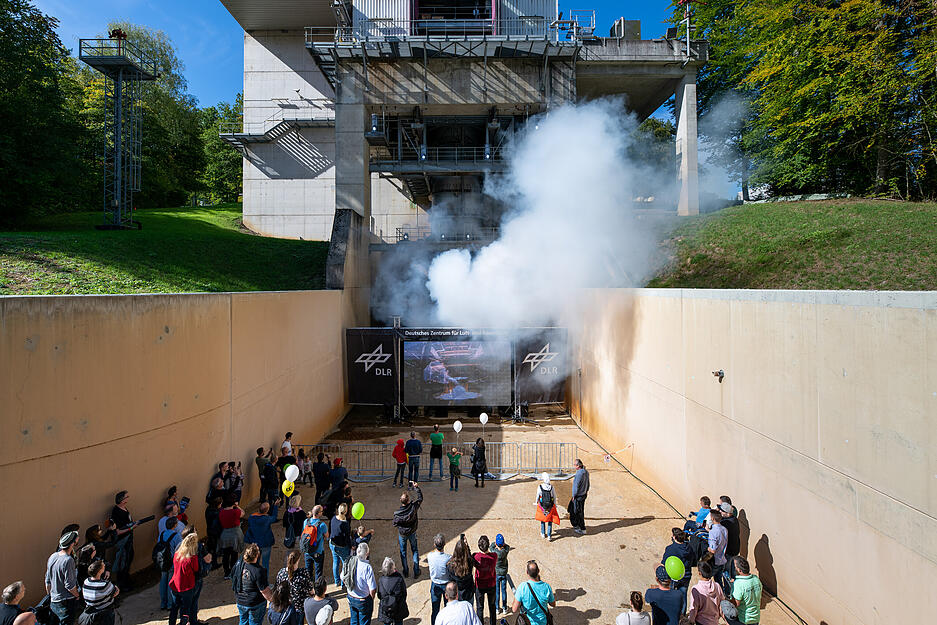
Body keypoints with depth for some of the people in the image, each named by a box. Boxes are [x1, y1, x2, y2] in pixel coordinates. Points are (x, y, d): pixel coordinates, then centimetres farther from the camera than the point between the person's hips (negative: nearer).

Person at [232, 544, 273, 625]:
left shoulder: (239, 563, -16)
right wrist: (273, 599, -8)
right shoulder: (258, 571, -32)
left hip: (240, 601, 6)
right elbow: (265, 591, -24)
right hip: (255, 604, -5)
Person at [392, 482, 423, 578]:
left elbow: (395, 524, -11)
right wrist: (416, 487, -7)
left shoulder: (397, 513, -29)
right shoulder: (413, 506, -27)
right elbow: (420, 498, -9)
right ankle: (416, 572, 26)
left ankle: (406, 572, 32)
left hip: (402, 534, -1)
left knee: (403, 552, 20)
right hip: (412, 533, 1)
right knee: (415, 550, 19)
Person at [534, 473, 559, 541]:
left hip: (542, 505, 0)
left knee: (542, 519, 21)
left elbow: (537, 496, -7)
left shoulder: (540, 487, -18)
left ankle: (543, 533, 33)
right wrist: (555, 504, 11)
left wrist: (536, 503, 11)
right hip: (550, 506, 0)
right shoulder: (551, 487, -15)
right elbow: (554, 497, -5)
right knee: (550, 520, 14)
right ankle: (549, 536, 13)